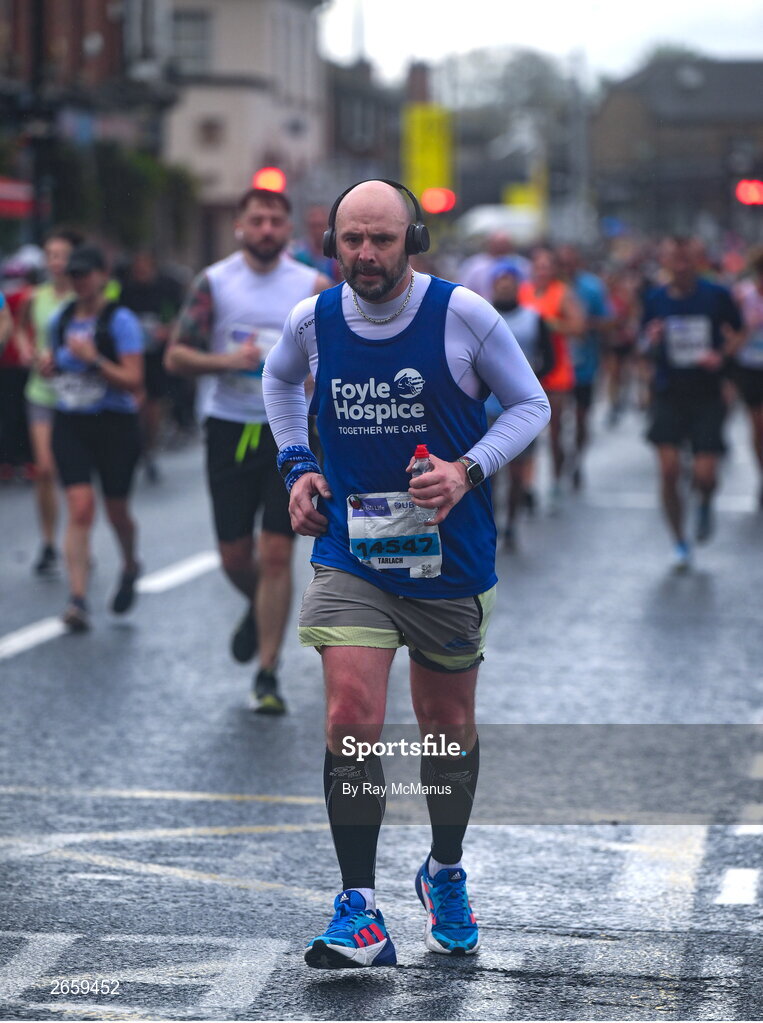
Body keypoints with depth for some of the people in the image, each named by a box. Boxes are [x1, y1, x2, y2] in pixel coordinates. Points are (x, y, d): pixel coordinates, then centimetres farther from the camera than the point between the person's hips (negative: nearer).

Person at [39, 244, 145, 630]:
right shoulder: (60, 319, 7)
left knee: (117, 511, 11)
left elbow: (134, 382, -14)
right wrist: (50, 366, 0)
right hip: (69, 424, 3)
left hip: (114, 424, -3)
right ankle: (78, 598, -16)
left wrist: (94, 359, -24)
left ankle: (130, 567, 43)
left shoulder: (120, 321, -10)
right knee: (80, 508, -11)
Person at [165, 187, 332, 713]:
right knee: (234, 555, 6)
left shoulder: (315, 286, 0)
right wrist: (227, 360, -17)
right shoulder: (213, 283, 0)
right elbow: (176, 355, -1)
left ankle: (268, 674, -1)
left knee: (277, 553, -7)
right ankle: (259, 606, 41)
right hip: (230, 428, 1)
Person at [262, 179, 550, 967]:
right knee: (351, 719, -15)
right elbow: (279, 379, 22)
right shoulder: (312, 322, -2)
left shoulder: (463, 315, -10)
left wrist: (468, 470, -16)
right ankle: (359, 913, -11)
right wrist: (295, 464, 9)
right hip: (350, 554, 1)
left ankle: (445, 874, 38)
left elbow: (531, 404, 0)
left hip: (449, 555, -1)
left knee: (447, 726, 12)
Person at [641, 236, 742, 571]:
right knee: (669, 470, -6)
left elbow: (737, 335, 6)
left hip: (707, 396, -1)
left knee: (705, 475, -7)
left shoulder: (716, 296, -4)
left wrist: (721, 356, -14)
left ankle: (705, 505, 31)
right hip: (668, 395, 1)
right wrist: (651, 341, -13)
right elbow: (645, 345, 11)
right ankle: (680, 541, 11)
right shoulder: (655, 300, 2)